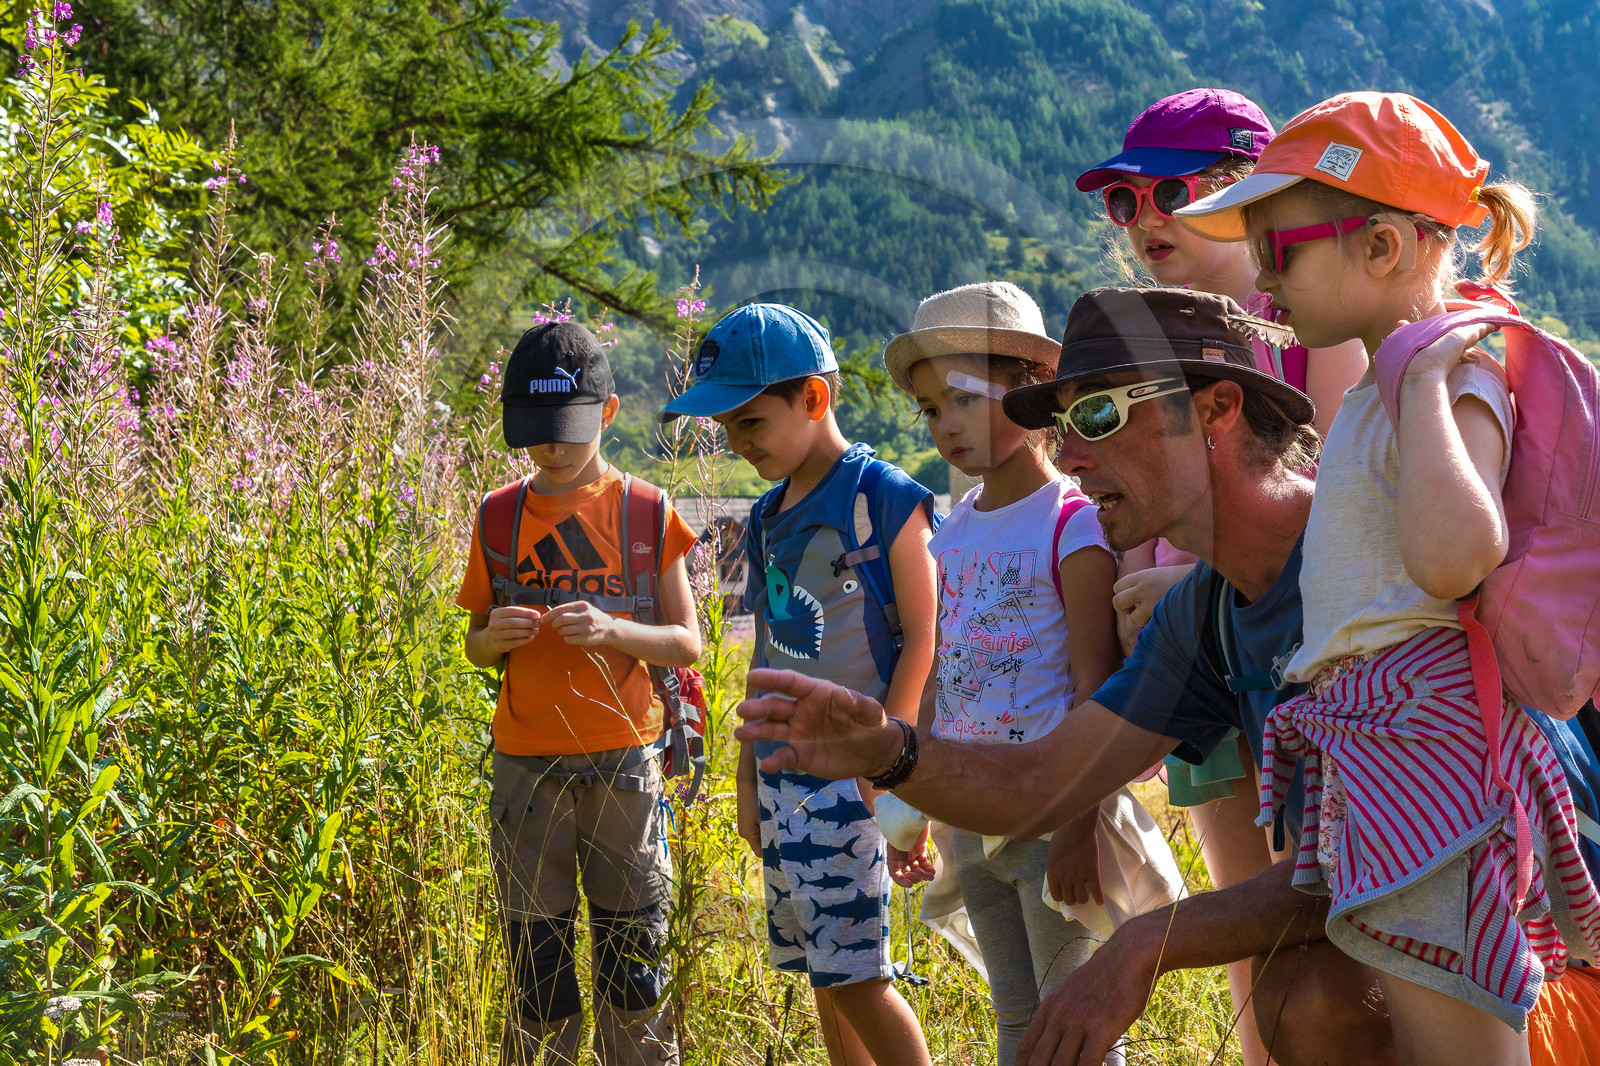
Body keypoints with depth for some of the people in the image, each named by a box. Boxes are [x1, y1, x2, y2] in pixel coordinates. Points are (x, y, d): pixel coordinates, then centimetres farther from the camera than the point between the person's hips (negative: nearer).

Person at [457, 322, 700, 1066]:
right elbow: (475, 646, 12)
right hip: (526, 764, 2)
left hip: (621, 760, -1)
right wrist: (496, 636, -11)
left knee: (631, 952, 4)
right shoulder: (501, 516, 6)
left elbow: (687, 642, 0)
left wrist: (611, 630, -18)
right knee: (536, 958, 5)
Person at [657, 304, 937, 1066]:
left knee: (853, 973, -8)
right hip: (783, 774, 7)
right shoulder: (767, 519, 13)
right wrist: (748, 775, 17)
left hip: (850, 775, -7)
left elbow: (922, 641, -11)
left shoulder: (883, 498, -9)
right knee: (821, 973, 11)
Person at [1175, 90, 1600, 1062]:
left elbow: (1450, 556, -35)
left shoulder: (1457, 384, -14)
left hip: (1427, 727, -11)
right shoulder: (1383, 388, 17)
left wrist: (1425, 380, -25)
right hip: (1369, 733, 11)